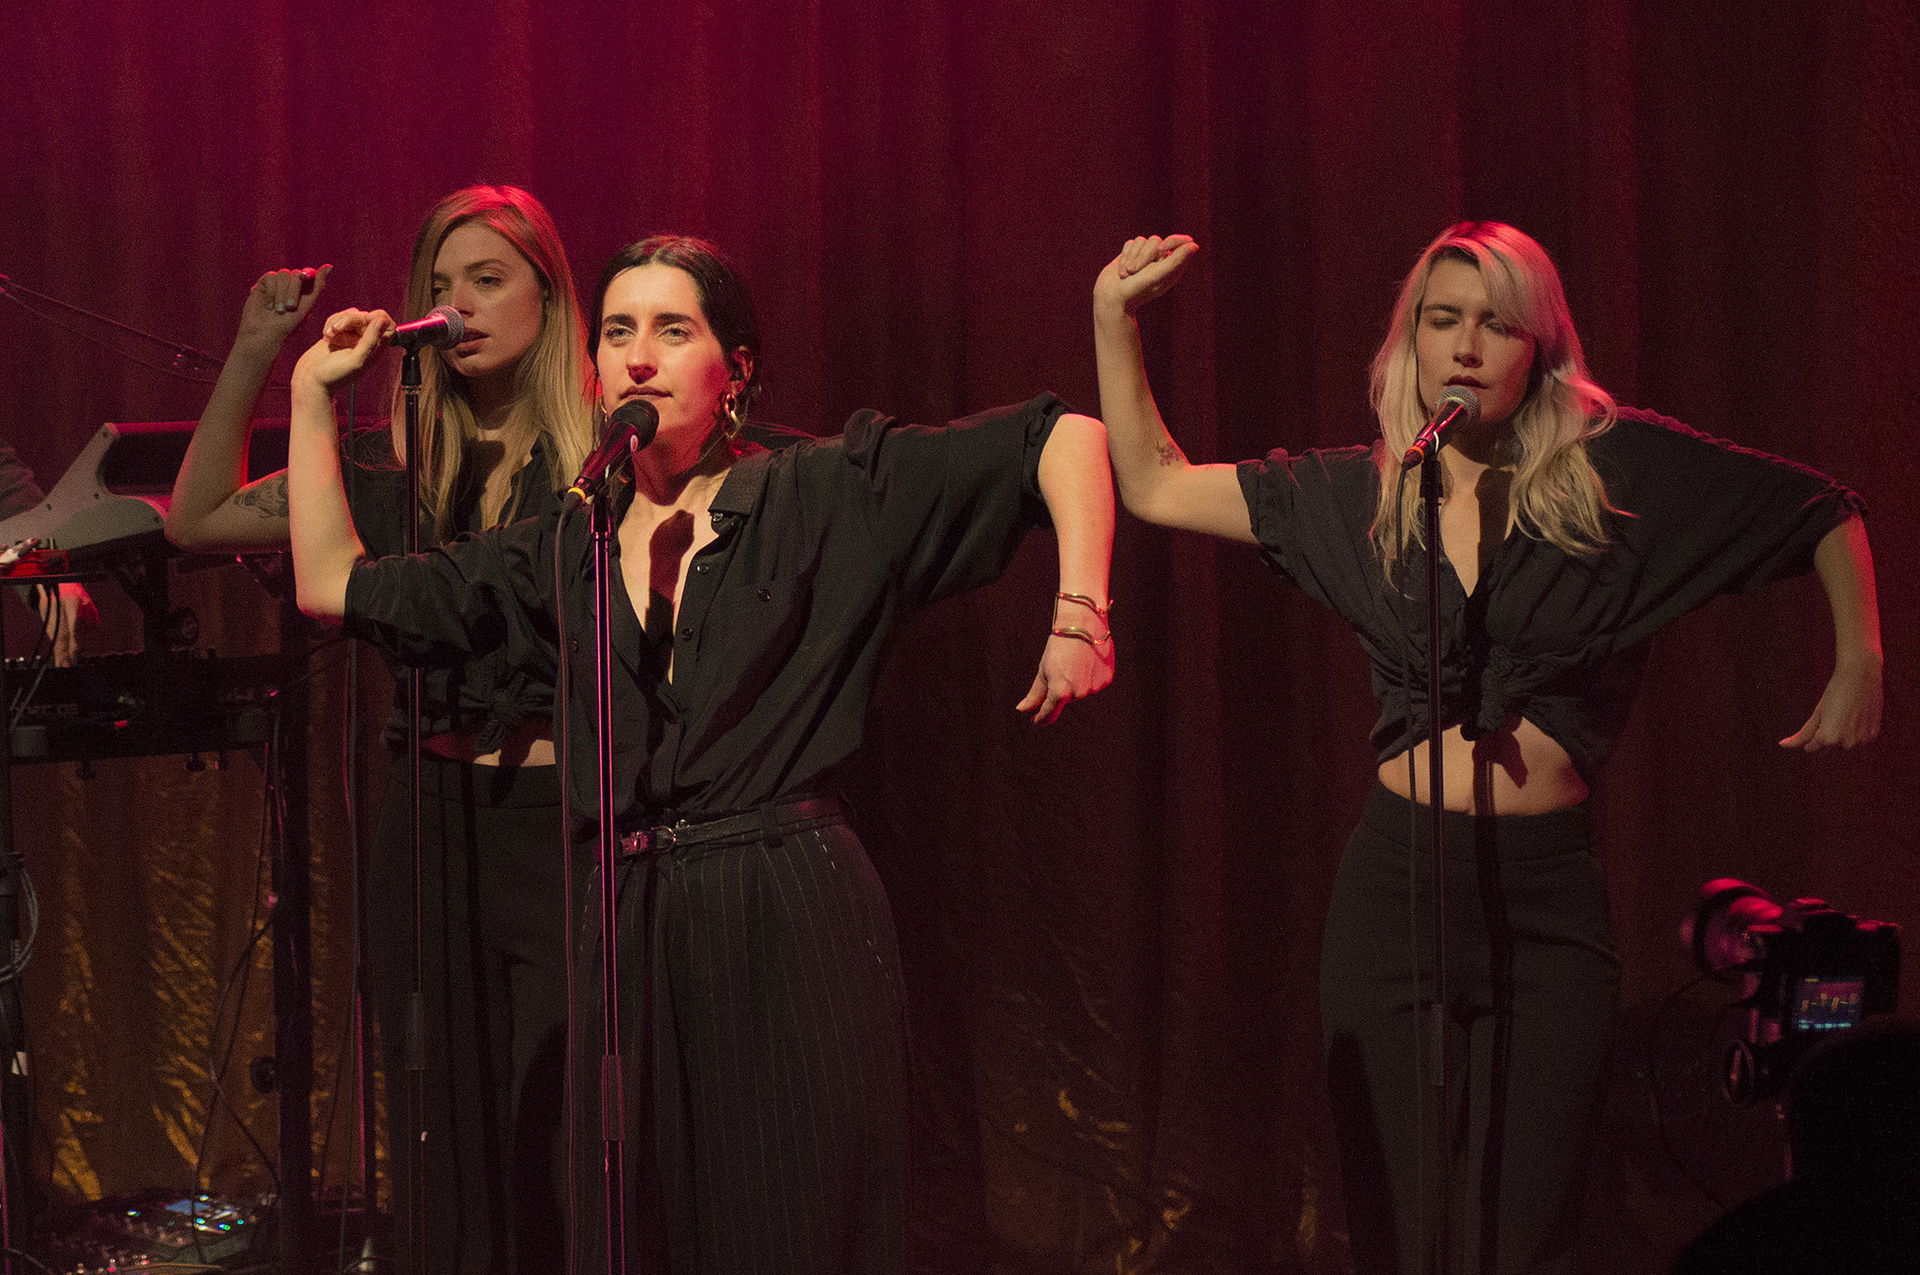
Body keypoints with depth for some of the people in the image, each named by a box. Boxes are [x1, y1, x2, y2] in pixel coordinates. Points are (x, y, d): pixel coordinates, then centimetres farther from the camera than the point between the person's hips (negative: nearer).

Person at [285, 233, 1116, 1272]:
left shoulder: (827, 496, 1)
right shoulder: (565, 551, 13)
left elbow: (1065, 439, 0)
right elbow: (336, 587, 17)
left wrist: (1080, 619, -10)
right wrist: (312, 397, 15)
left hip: (793, 923, -4)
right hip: (630, 930, 4)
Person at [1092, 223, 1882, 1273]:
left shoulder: (1616, 470, 2)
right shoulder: (1361, 496, 9)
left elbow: (1827, 516, 11)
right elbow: (1155, 489, 13)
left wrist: (1859, 663, 3)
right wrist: (1115, 320, 7)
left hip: (1550, 900, -2)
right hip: (1395, 888, 2)